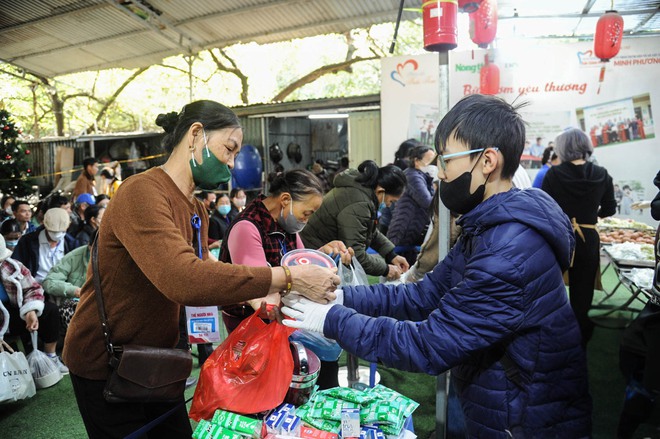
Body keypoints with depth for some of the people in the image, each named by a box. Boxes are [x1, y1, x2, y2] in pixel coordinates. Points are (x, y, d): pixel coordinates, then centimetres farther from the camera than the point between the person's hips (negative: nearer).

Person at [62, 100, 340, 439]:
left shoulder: (197, 210, 4)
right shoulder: (141, 192, -26)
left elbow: (202, 276, 2)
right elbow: (183, 280, -40)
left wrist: (252, 299, -16)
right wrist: (288, 278, -37)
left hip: (155, 359, 8)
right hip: (105, 364, -8)